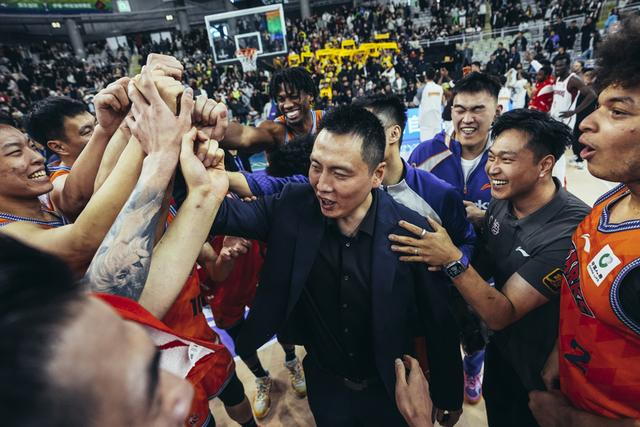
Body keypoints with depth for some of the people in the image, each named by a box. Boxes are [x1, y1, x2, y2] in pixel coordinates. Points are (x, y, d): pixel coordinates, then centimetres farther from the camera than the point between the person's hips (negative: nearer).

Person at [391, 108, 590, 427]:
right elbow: (482, 268, -2)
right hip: (499, 350, 6)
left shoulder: (572, 229, -32)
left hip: (539, 373, -5)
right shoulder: (502, 201, -12)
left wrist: (452, 260, -42)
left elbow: (501, 315, -31)